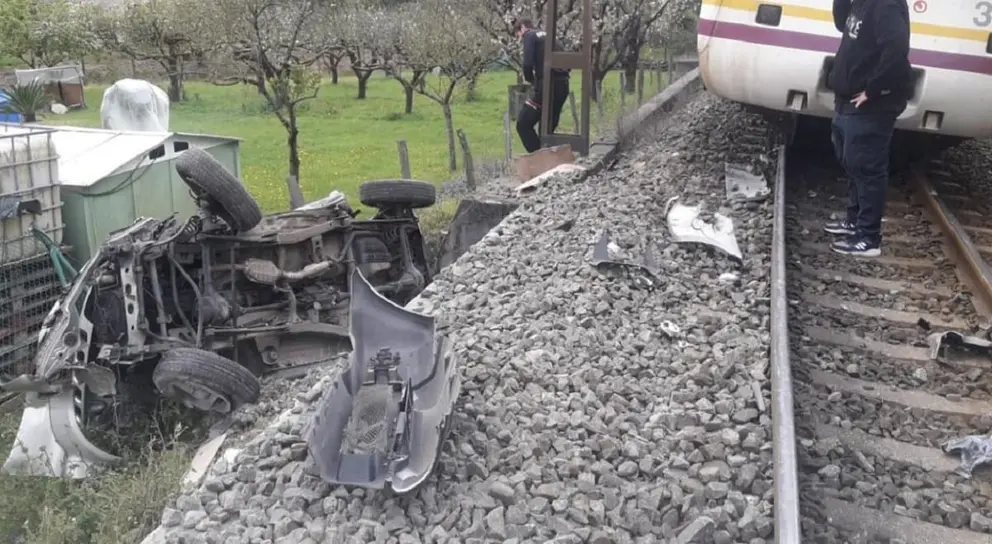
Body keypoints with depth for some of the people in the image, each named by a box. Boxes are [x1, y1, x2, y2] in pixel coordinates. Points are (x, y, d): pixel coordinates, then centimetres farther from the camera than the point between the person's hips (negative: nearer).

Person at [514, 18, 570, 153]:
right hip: (562, 85, 8)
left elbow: (528, 63, -12)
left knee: (523, 124, -1)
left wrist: (529, 79, 7)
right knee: (549, 127, 17)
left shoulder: (529, 35, 4)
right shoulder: (546, 35, 26)